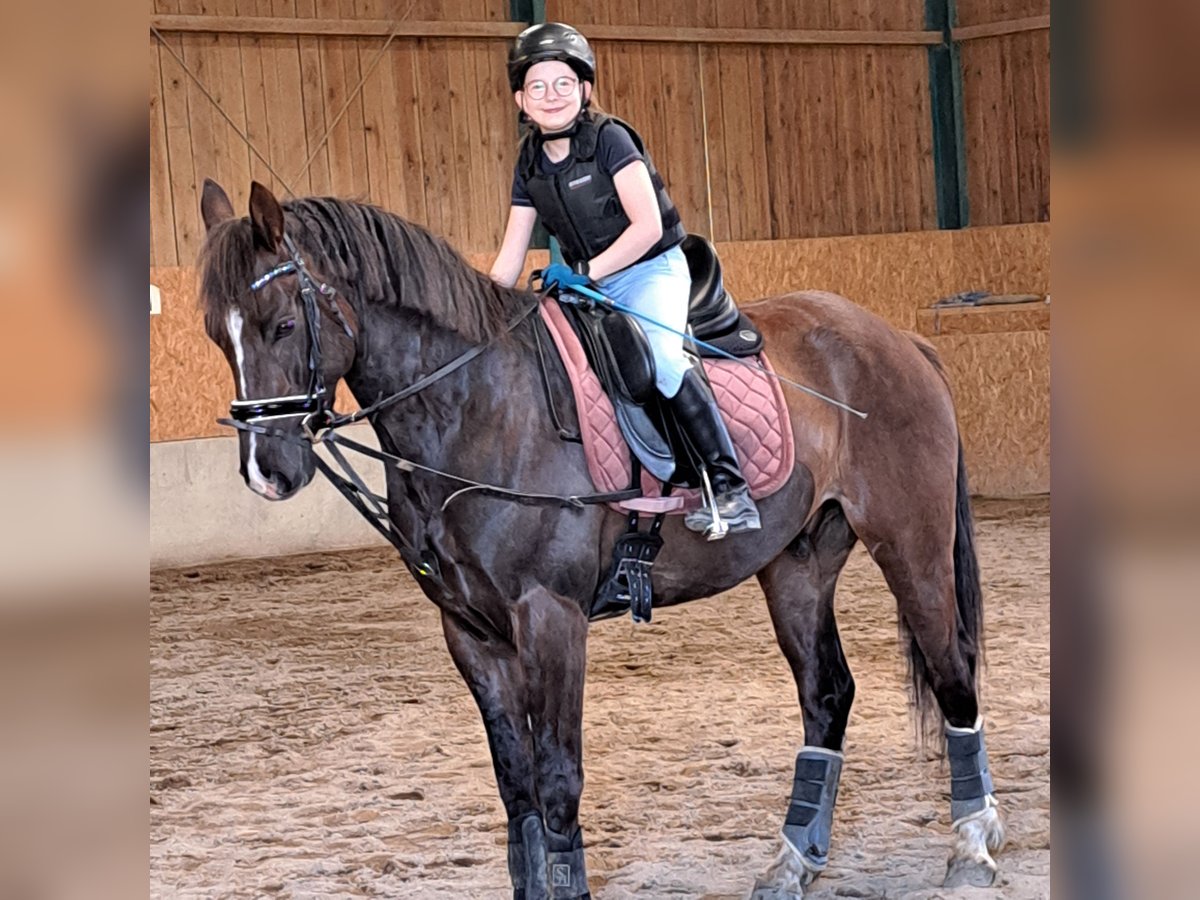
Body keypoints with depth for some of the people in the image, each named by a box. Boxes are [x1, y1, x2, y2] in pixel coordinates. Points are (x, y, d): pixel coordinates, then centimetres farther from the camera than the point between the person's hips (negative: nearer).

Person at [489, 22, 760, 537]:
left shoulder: (609, 139, -12)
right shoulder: (530, 162, 7)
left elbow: (648, 226, -21)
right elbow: (509, 260, 9)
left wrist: (585, 273, -26)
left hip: (652, 270, -7)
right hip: (587, 285, 8)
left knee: (660, 355, -32)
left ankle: (730, 489, -33)